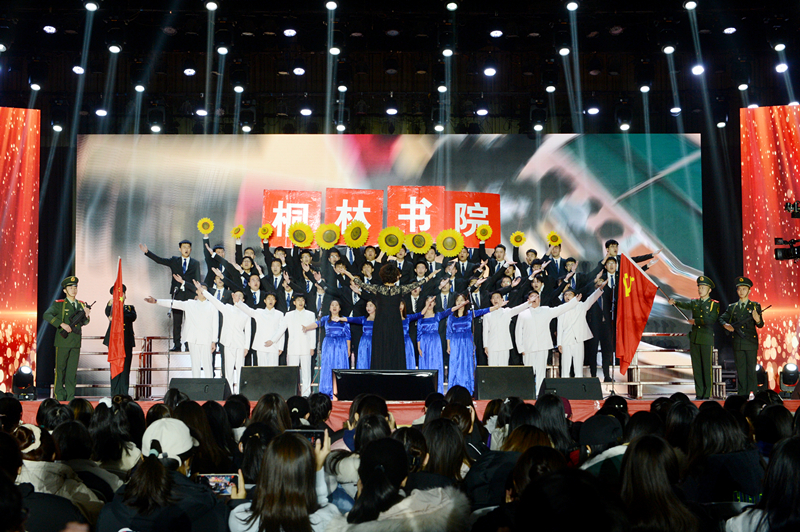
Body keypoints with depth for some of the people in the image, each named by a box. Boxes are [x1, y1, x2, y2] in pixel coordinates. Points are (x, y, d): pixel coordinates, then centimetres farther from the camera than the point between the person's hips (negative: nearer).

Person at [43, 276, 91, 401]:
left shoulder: (81, 305, 12)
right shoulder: (59, 304, -1)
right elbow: (46, 315, -14)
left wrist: (86, 315, -5)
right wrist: (62, 324, -22)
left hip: (76, 343, 4)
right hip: (63, 342, -4)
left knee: (72, 370, 5)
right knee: (60, 369, 2)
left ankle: (70, 397, 11)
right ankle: (59, 397, 11)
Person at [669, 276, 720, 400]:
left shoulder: (714, 304, 1)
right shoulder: (694, 302, 13)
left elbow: (711, 320, -12)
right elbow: (685, 305, -8)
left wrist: (695, 321, -13)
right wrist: (674, 302, -27)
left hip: (707, 339, -4)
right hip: (694, 338, 4)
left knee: (707, 367, -2)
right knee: (696, 367, 6)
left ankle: (707, 394, 3)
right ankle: (699, 394, 12)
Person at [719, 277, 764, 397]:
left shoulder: (755, 306, 4)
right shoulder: (732, 307, 12)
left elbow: (761, 325, -1)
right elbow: (722, 318, 14)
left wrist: (758, 320, -24)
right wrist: (725, 325, -9)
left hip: (751, 342, -3)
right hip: (737, 343, 3)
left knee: (751, 368, -2)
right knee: (740, 369, 6)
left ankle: (752, 393, 4)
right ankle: (741, 393, 12)